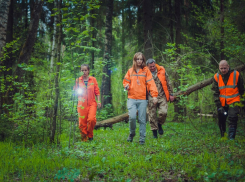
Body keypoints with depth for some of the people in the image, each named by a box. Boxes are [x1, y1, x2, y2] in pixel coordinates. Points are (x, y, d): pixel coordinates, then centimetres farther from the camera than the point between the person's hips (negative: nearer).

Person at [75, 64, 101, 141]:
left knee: (91, 119, -18)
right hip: (82, 104, 1)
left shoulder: (93, 79, 5)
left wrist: (98, 101, 0)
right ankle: (84, 139, 15)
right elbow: (76, 92, 14)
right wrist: (78, 93, -8)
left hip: (92, 103, -1)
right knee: (82, 122, -3)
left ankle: (90, 135, 7)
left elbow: (97, 91, 8)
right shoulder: (78, 80, 7)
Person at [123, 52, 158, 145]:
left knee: (142, 120, 1)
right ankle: (132, 133, 13)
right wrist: (126, 86, -4)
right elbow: (126, 81, 21)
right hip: (131, 98, 1)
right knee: (132, 117, -13)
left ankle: (142, 138, 12)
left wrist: (154, 95, -14)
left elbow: (151, 83, -4)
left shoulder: (146, 70, 4)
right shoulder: (130, 71, 11)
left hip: (142, 99, -1)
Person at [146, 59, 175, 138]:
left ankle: (159, 124, 16)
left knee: (163, 112, -15)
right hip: (151, 98, 0)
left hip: (162, 97, 1)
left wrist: (171, 94, 11)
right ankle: (154, 133, 15)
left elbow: (168, 84, 12)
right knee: (152, 115, 1)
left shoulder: (162, 71, 4)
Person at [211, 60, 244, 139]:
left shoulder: (236, 74, -8)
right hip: (222, 103, 3)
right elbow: (215, 93, -2)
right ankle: (223, 137, 28)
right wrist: (218, 106, -9)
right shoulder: (216, 77, -4)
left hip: (233, 102, -3)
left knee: (232, 118, -19)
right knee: (221, 121, 11)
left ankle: (231, 138, -18)